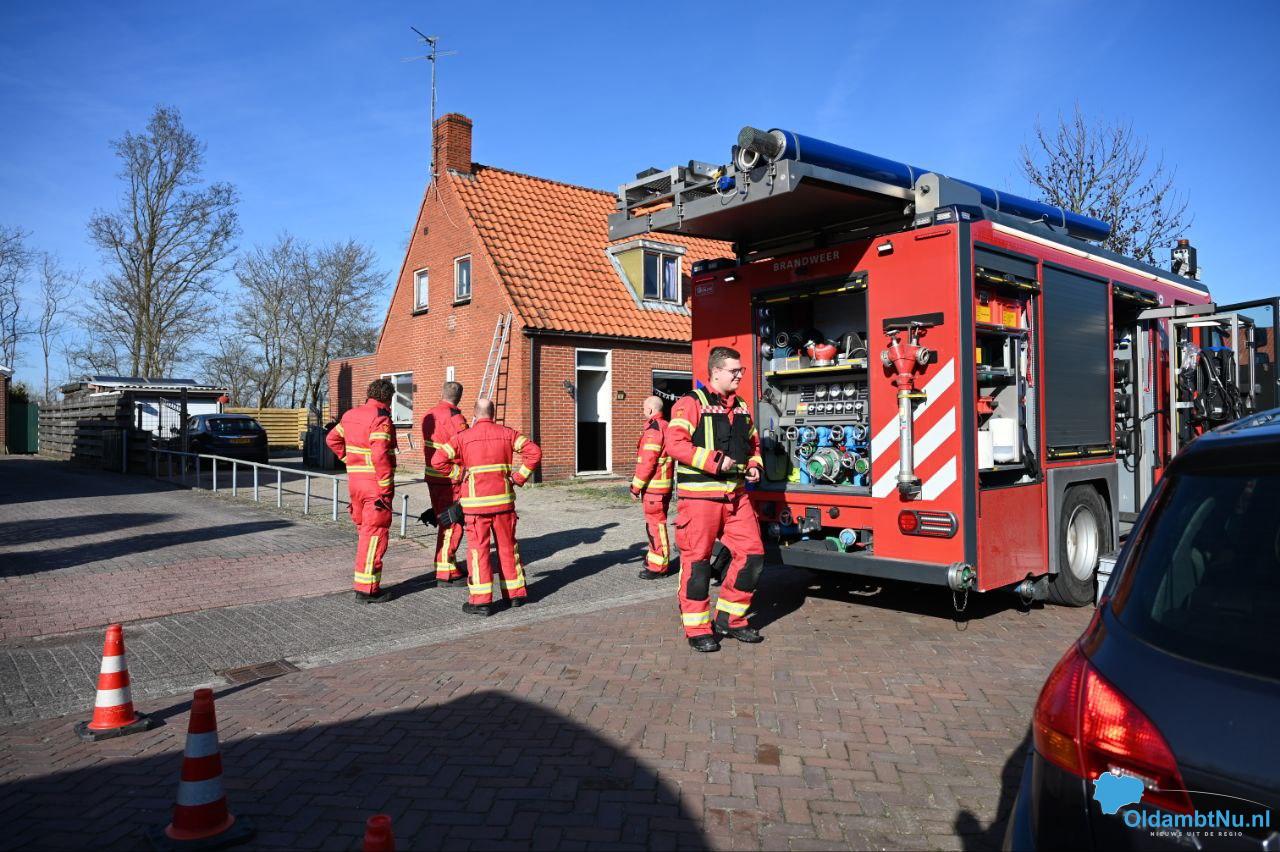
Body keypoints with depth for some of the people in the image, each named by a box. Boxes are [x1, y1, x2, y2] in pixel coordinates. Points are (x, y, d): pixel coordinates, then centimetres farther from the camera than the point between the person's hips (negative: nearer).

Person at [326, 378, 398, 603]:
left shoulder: (351, 415, 11)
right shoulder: (381, 419, -15)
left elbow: (333, 439, 23)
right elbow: (380, 455, -24)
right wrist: (386, 487, -18)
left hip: (355, 481, 8)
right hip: (376, 483, -8)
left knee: (365, 531, 17)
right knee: (375, 535, -2)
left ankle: (366, 583, 23)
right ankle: (366, 589, 1)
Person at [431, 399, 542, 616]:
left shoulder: (463, 437, -4)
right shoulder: (507, 434, 2)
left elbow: (438, 460, -12)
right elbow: (534, 452, -4)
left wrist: (459, 475, -1)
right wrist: (519, 476, 1)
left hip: (476, 502, -3)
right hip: (503, 499, 3)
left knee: (478, 549, 2)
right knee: (508, 546, 14)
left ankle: (481, 600, 1)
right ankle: (516, 593, 23)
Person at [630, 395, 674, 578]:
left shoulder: (653, 430, -16)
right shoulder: (666, 426, 15)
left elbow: (647, 462, -21)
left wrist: (636, 487, -14)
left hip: (654, 486, -10)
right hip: (663, 485, 10)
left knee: (655, 524, -6)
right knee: (655, 523, 20)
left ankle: (658, 566, -2)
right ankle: (655, 557, 32)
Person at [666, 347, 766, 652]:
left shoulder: (741, 407, 16)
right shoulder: (691, 403, -7)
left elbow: (753, 442, 28)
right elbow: (676, 444, -17)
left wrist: (754, 465, 8)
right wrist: (715, 461, -20)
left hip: (736, 494, 7)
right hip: (700, 495, -7)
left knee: (752, 554, 5)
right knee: (697, 560, 0)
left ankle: (729, 619, 20)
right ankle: (698, 630, 11)